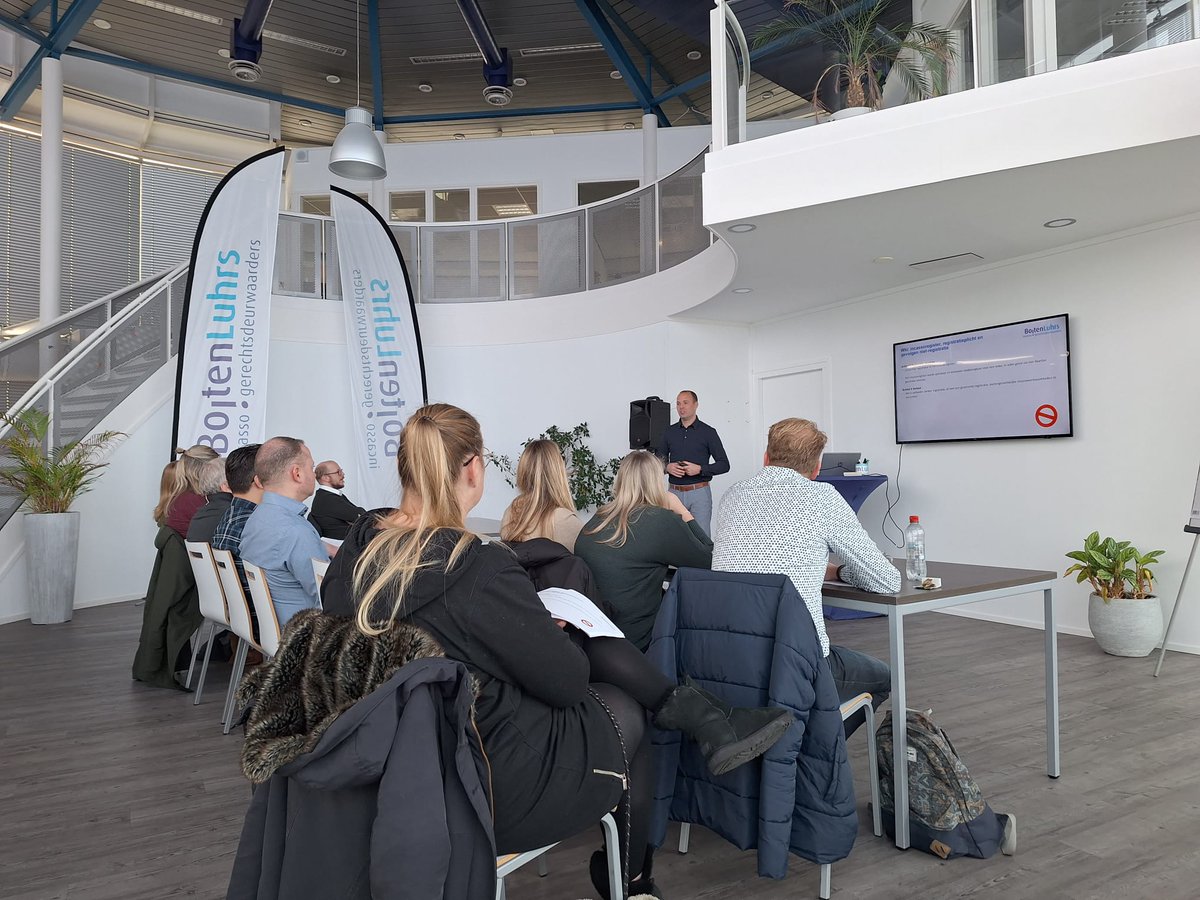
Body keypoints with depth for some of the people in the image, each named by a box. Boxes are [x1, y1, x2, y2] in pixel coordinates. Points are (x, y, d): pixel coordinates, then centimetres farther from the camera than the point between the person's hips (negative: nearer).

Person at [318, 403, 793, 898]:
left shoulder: (357, 548, -7)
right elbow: (567, 681, -17)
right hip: (491, 792, -7)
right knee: (626, 709, 19)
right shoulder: (481, 570, -28)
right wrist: (558, 634, 4)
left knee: (592, 642, 11)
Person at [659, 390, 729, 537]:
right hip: (674, 492, 3)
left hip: (699, 492, -3)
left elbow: (724, 464, 0)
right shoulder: (669, 432, 11)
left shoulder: (708, 432, 1)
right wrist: (667, 467, -5)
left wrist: (700, 469, -14)